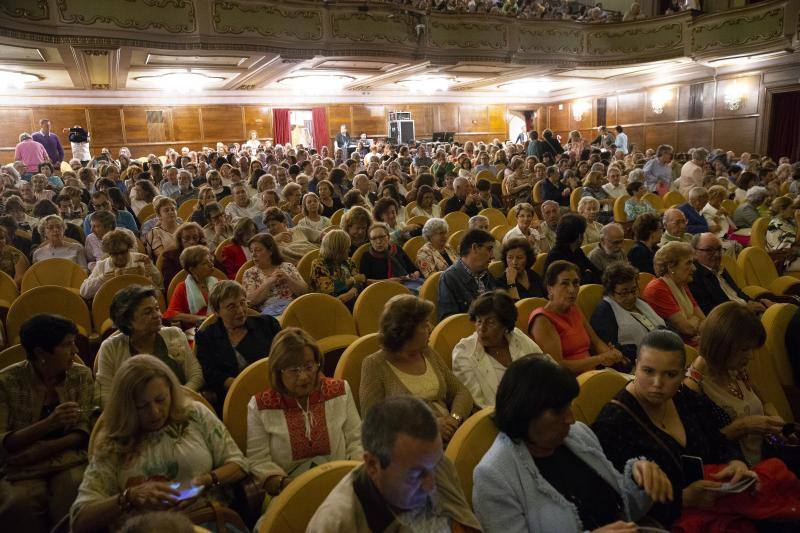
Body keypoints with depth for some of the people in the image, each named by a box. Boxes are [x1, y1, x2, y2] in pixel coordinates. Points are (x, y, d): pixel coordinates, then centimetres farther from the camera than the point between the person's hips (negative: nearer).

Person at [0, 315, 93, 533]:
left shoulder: (81, 375, 2)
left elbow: (83, 432, -1)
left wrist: (39, 450, -15)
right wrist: (50, 423, -24)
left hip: (69, 459, 1)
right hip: (21, 468, -1)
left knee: (72, 497, -29)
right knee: (22, 503, -30)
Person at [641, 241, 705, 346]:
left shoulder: (682, 286, 14)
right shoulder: (657, 290, -16)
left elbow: (704, 321, 11)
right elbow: (688, 328, -16)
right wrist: (695, 318, 5)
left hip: (695, 344, 9)